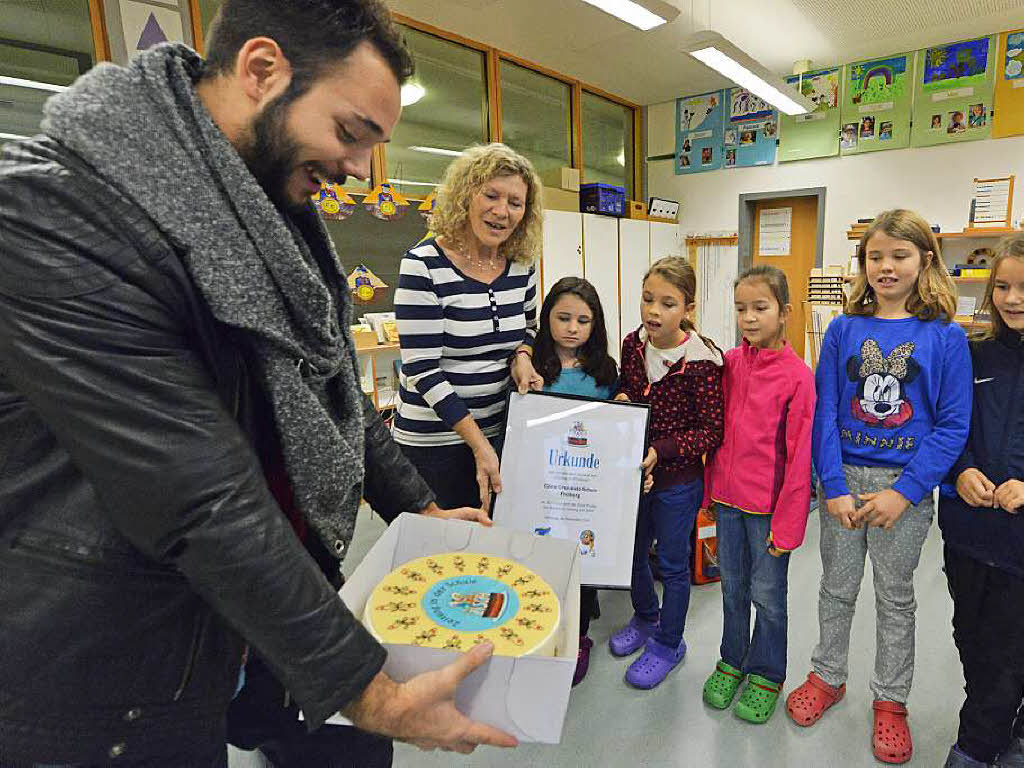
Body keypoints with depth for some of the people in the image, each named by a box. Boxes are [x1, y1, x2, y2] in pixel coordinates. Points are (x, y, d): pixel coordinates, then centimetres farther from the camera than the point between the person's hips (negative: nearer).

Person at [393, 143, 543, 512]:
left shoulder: (522, 264, 1)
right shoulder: (424, 265, -16)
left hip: (502, 430, 5)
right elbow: (422, 369, -19)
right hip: (433, 439, -5)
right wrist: (479, 444, -21)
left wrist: (522, 355, -6)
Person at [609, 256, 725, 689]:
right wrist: (619, 400, -10)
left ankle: (668, 643, 38)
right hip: (633, 474, 6)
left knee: (672, 564, 14)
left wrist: (661, 450, -29)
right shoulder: (633, 344, -5)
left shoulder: (701, 362, -21)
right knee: (631, 553, 22)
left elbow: (712, 431, -19)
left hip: (678, 480, -5)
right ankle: (646, 618, 50)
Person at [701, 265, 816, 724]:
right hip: (728, 498, 4)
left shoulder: (798, 376, -14)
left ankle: (766, 674, 34)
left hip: (770, 505, -4)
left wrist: (787, 523, -12)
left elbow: (800, 457, -13)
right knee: (733, 587, 19)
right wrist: (710, 492, 10)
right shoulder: (730, 363, 0)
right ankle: (732, 660, 39)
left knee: (767, 593, 12)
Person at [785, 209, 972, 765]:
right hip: (842, 479, 1)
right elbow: (824, 412, -4)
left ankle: (890, 701, 35)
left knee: (895, 596, 15)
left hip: (906, 485, -1)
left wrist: (903, 492, -16)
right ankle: (827, 676, 37)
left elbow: (952, 426, -8)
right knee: (836, 586, 15)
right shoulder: (843, 330, -2)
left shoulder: (945, 337, -6)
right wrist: (833, 486, -11)